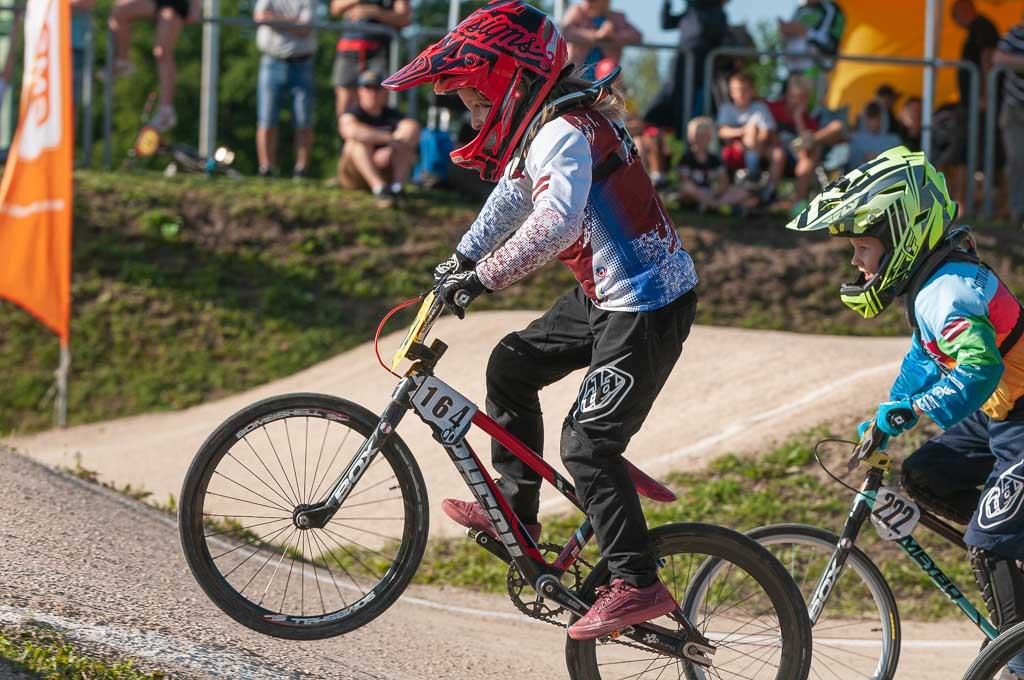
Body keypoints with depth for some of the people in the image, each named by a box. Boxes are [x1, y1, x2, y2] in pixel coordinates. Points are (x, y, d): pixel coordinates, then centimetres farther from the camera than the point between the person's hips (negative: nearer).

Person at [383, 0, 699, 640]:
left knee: (587, 442, -11)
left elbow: (556, 221, -38)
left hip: (649, 306, -10)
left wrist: (482, 276, -34)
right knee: (513, 363, 17)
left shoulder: (563, 131, -22)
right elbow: (515, 193, 28)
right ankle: (515, 510, 24)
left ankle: (637, 585, -8)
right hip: (609, 293, 10)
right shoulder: (541, 124, 10)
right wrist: (462, 258, 29)